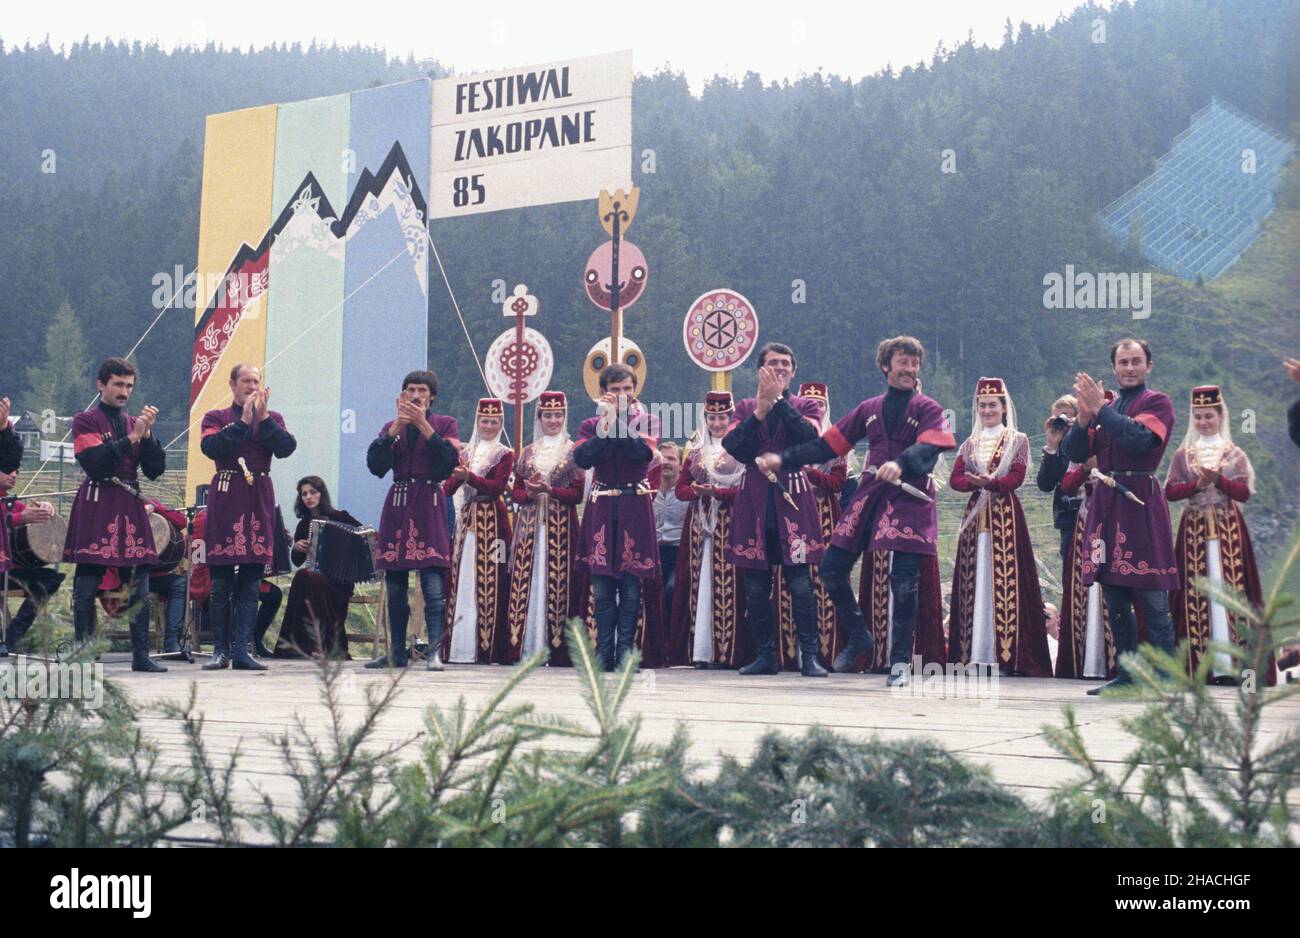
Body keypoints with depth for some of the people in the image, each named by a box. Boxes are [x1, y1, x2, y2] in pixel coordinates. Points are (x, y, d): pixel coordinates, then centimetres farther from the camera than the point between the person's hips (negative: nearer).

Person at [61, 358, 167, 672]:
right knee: (86, 584, -5)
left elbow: (155, 470, 9)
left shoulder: (136, 423, 17)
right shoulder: (85, 421, 2)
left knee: (140, 585, 2)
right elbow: (94, 464, -14)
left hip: (130, 506, 5)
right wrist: (132, 438, -15)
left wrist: (148, 434, -4)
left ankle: (141, 655, 7)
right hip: (95, 507, -5)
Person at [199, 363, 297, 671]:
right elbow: (212, 447, -12)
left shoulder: (272, 419, 13)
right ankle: (221, 650, 7)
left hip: (259, 501, 2)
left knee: (251, 582, 1)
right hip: (225, 498, -2)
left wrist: (264, 418, -11)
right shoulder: (216, 417, 8)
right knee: (221, 582, 0)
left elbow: (287, 447, -5)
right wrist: (243, 420, -11)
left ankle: (241, 650, 4)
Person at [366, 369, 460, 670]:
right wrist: (397, 427, -7)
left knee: (433, 586, -12)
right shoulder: (391, 427, 15)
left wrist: (423, 425, -11)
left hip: (429, 507, -4)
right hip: (397, 506, 4)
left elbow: (449, 461, -10)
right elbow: (375, 465, -1)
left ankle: (435, 652, -13)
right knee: (395, 589, 7)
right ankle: (397, 653, 15)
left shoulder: (445, 424, 7)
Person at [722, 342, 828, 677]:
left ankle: (809, 656, -4)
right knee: (756, 588, 4)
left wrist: (778, 401, -12)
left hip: (793, 501, -2)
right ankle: (765, 656, 13)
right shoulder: (746, 407, 13)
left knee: (801, 584, -8)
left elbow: (810, 438, -12)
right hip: (754, 503, 2)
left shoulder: (804, 406, 9)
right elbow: (733, 447, -3)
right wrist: (760, 411, -9)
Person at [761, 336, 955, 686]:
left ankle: (901, 661, 3)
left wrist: (901, 464, -39)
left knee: (903, 581, -9)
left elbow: (928, 447, -17)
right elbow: (828, 444, 13)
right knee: (832, 568, 0)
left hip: (909, 498, -4)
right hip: (869, 494, 4)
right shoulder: (869, 408, 15)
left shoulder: (928, 409, 3)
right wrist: (783, 458, 4)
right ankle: (859, 637, 20)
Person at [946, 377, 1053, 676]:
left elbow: (1016, 478, -7)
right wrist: (974, 482, -15)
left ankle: (1008, 651, -10)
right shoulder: (970, 443, 16)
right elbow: (955, 479, 6)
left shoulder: (1017, 440, 5)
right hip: (975, 514, 4)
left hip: (1006, 516, -4)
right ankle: (973, 651, 1)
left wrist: (990, 482, -24)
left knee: (1004, 579, -9)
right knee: (974, 578, 0)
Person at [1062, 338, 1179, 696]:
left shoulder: (1158, 403, 2)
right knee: (1115, 601, 10)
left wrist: (1100, 409, -13)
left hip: (1140, 502, -6)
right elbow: (1074, 452, 11)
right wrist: (1084, 417, -6)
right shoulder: (1105, 407, 19)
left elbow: (1138, 438, -18)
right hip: (1106, 502, 6)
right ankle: (1127, 675, 18)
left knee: (1152, 599, -7)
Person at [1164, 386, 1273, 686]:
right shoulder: (1183, 455, 10)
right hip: (1194, 528, 1)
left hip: (1228, 528, -1)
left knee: (1229, 588, -7)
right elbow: (1169, 491, 2)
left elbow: (1245, 492, -1)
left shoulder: (1234, 454, 8)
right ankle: (1198, 661, -3)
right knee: (1195, 592, -3)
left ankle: (1231, 662, -7)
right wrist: (1196, 484, -13)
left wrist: (1219, 480, -16)